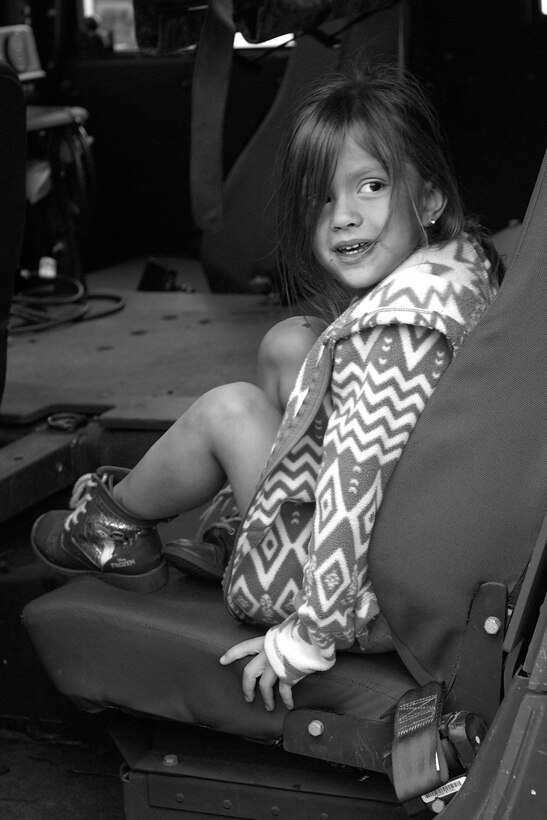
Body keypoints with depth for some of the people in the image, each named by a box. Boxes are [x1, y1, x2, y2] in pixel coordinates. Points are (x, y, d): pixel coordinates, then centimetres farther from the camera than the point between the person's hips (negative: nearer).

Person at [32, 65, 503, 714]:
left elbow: (357, 489, -29)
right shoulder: (468, 261, -2)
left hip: (370, 606, -9)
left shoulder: (393, 325, -29)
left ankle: (113, 520, 28)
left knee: (227, 410, 1)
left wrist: (306, 638, -21)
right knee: (288, 345, 14)